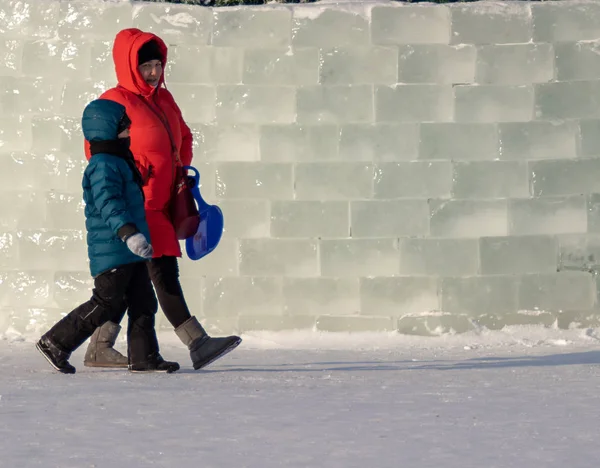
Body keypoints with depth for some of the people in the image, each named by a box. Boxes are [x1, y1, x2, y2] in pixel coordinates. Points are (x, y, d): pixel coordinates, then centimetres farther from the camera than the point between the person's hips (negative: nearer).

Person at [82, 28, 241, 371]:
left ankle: (100, 349, 14)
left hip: (160, 205, 9)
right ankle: (198, 343, -16)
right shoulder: (116, 101, -8)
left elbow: (183, 137, 31)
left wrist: (182, 169, 18)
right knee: (164, 272, -13)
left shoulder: (164, 100, 17)